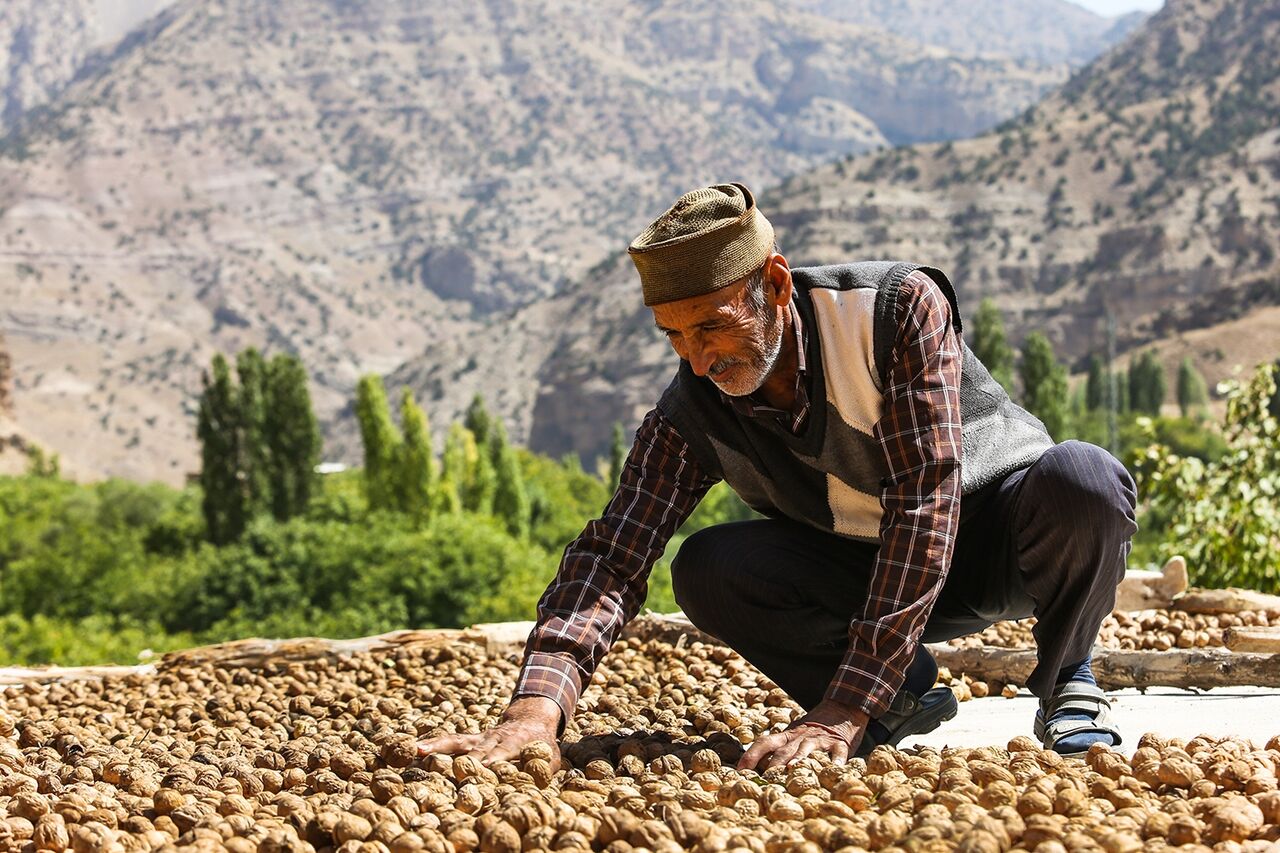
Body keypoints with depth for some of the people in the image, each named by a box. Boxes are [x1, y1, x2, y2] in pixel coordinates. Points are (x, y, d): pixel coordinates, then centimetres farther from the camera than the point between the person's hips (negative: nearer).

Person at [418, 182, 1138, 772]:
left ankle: (1067, 677, -6)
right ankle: (906, 691, -3)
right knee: (708, 569, -25)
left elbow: (925, 503, -34)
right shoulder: (692, 415, -15)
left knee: (1083, 480, -37)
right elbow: (614, 554, -23)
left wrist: (842, 710, -39)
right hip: (862, 574, 3)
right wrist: (537, 708, -44)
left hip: (994, 535, -3)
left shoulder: (900, 309, -28)